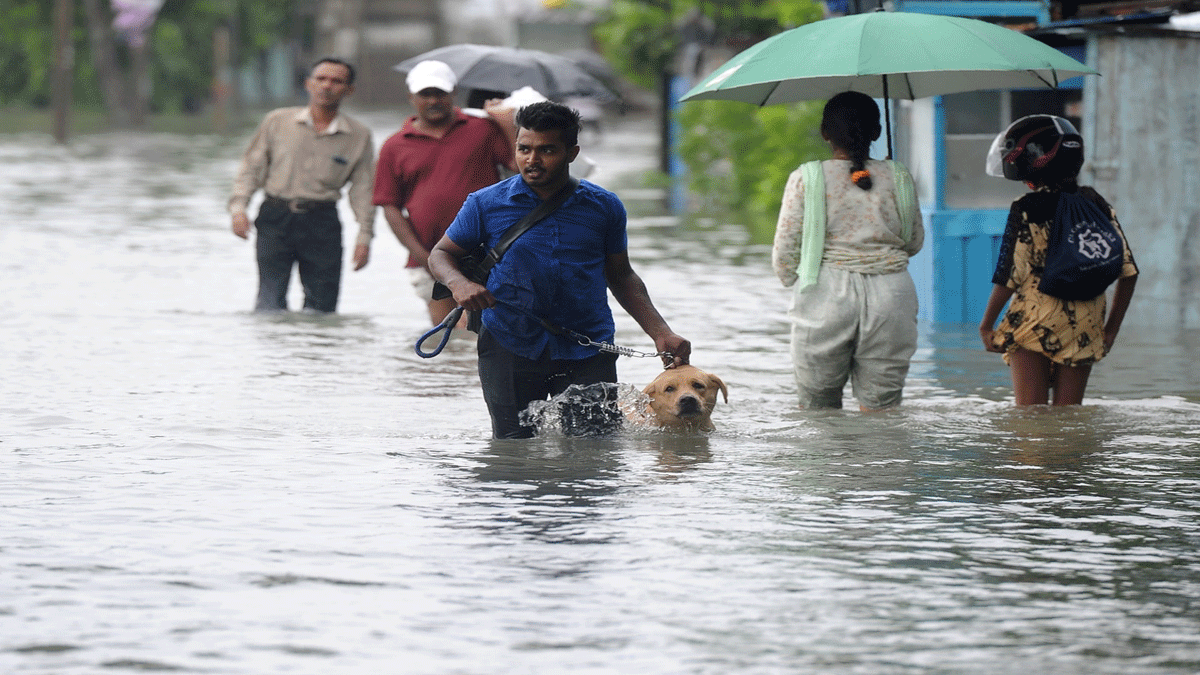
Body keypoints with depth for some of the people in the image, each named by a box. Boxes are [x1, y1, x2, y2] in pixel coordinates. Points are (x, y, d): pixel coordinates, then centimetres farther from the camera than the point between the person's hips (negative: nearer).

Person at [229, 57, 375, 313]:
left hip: (322, 223, 1)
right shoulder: (277, 122, 7)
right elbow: (252, 167, 11)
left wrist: (364, 236, 1)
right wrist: (238, 206, -2)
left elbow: (363, 188, 8)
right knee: (270, 301, -11)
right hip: (275, 217, -1)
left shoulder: (359, 136, 7)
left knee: (321, 304, -2)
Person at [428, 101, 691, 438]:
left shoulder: (604, 207, 4)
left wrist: (660, 334, 5)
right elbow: (441, 254, 10)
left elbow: (621, 276, 15)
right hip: (510, 345, -1)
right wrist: (459, 283, -14)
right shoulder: (486, 204, -1)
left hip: (587, 352, 1)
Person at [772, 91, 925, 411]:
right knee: (881, 409, 3)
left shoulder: (805, 179, -3)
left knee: (817, 406, 10)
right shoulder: (898, 178, 4)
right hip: (890, 300, 2)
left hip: (825, 298, -1)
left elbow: (784, 253, 0)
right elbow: (915, 243, 17)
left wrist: (793, 280, 20)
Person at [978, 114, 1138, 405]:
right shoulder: (1097, 205, 5)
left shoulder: (1027, 210, -10)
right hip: (1085, 325, 4)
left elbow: (1010, 277, -11)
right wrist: (1111, 328, 15)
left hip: (1035, 324, -4)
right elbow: (1128, 272, 6)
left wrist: (986, 326, 1)